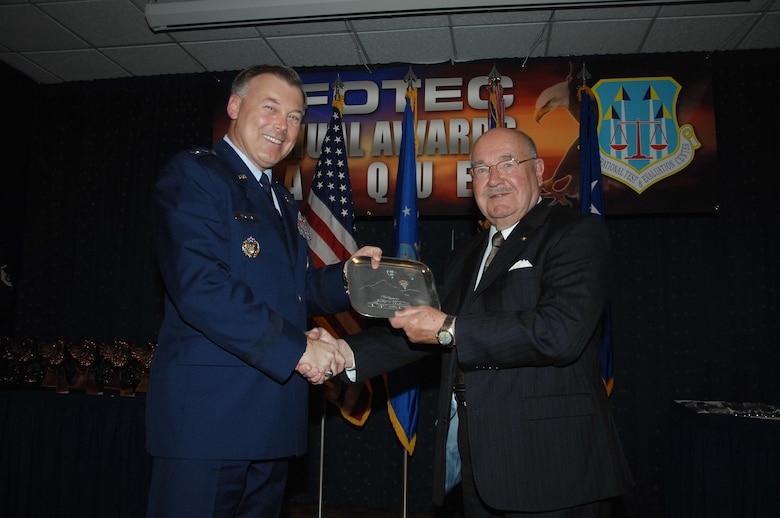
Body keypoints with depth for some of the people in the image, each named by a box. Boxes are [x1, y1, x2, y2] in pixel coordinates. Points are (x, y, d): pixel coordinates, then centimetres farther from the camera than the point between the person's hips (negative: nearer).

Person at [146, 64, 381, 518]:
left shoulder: (284, 203, 20)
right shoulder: (193, 174, -6)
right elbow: (199, 286, -20)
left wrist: (348, 274, 1)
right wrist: (296, 347, -19)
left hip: (274, 422, 8)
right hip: (208, 416, -8)